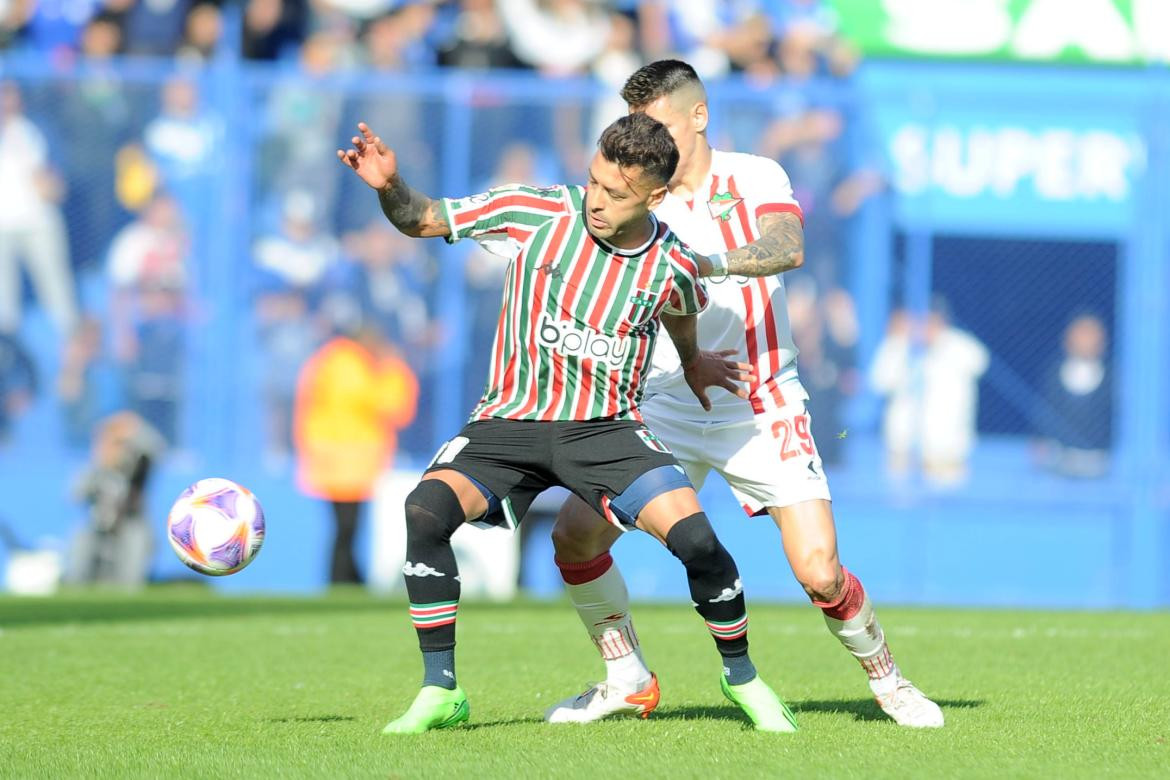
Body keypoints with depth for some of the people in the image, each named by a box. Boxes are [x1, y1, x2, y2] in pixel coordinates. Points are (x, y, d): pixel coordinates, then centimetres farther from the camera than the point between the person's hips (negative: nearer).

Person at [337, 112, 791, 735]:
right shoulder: (533, 213, -11)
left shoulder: (672, 266, -7)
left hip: (606, 425, 0)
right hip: (509, 420, 0)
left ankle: (742, 677, 7)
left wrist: (691, 363, 36)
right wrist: (389, 187, -23)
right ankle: (440, 692, -13)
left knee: (693, 536, -21)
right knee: (426, 509, -27)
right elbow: (420, 220, -3)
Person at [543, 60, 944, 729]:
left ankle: (886, 679, 13)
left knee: (818, 570, -13)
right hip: (667, 406, 3)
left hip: (761, 409, -3)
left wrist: (707, 261, -41)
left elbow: (788, 248, -25)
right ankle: (627, 679, 13)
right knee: (575, 535, -8)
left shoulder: (754, 177, -5)